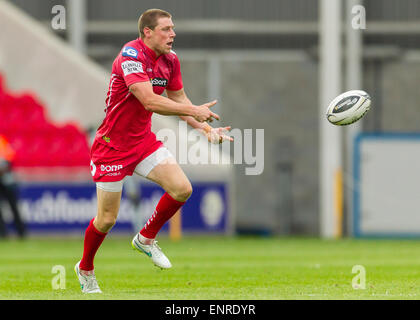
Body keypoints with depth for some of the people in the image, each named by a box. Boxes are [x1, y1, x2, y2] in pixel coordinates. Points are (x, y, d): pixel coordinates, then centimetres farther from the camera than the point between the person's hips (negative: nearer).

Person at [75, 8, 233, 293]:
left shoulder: (170, 60, 1)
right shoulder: (131, 55, -24)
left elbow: (178, 100, 12)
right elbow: (149, 101, -33)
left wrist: (206, 128, -1)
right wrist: (193, 110, -30)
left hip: (144, 140, 6)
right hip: (112, 145, -6)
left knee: (182, 188, -13)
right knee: (107, 219, -1)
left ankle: (146, 238, 12)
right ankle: (85, 270, 27)